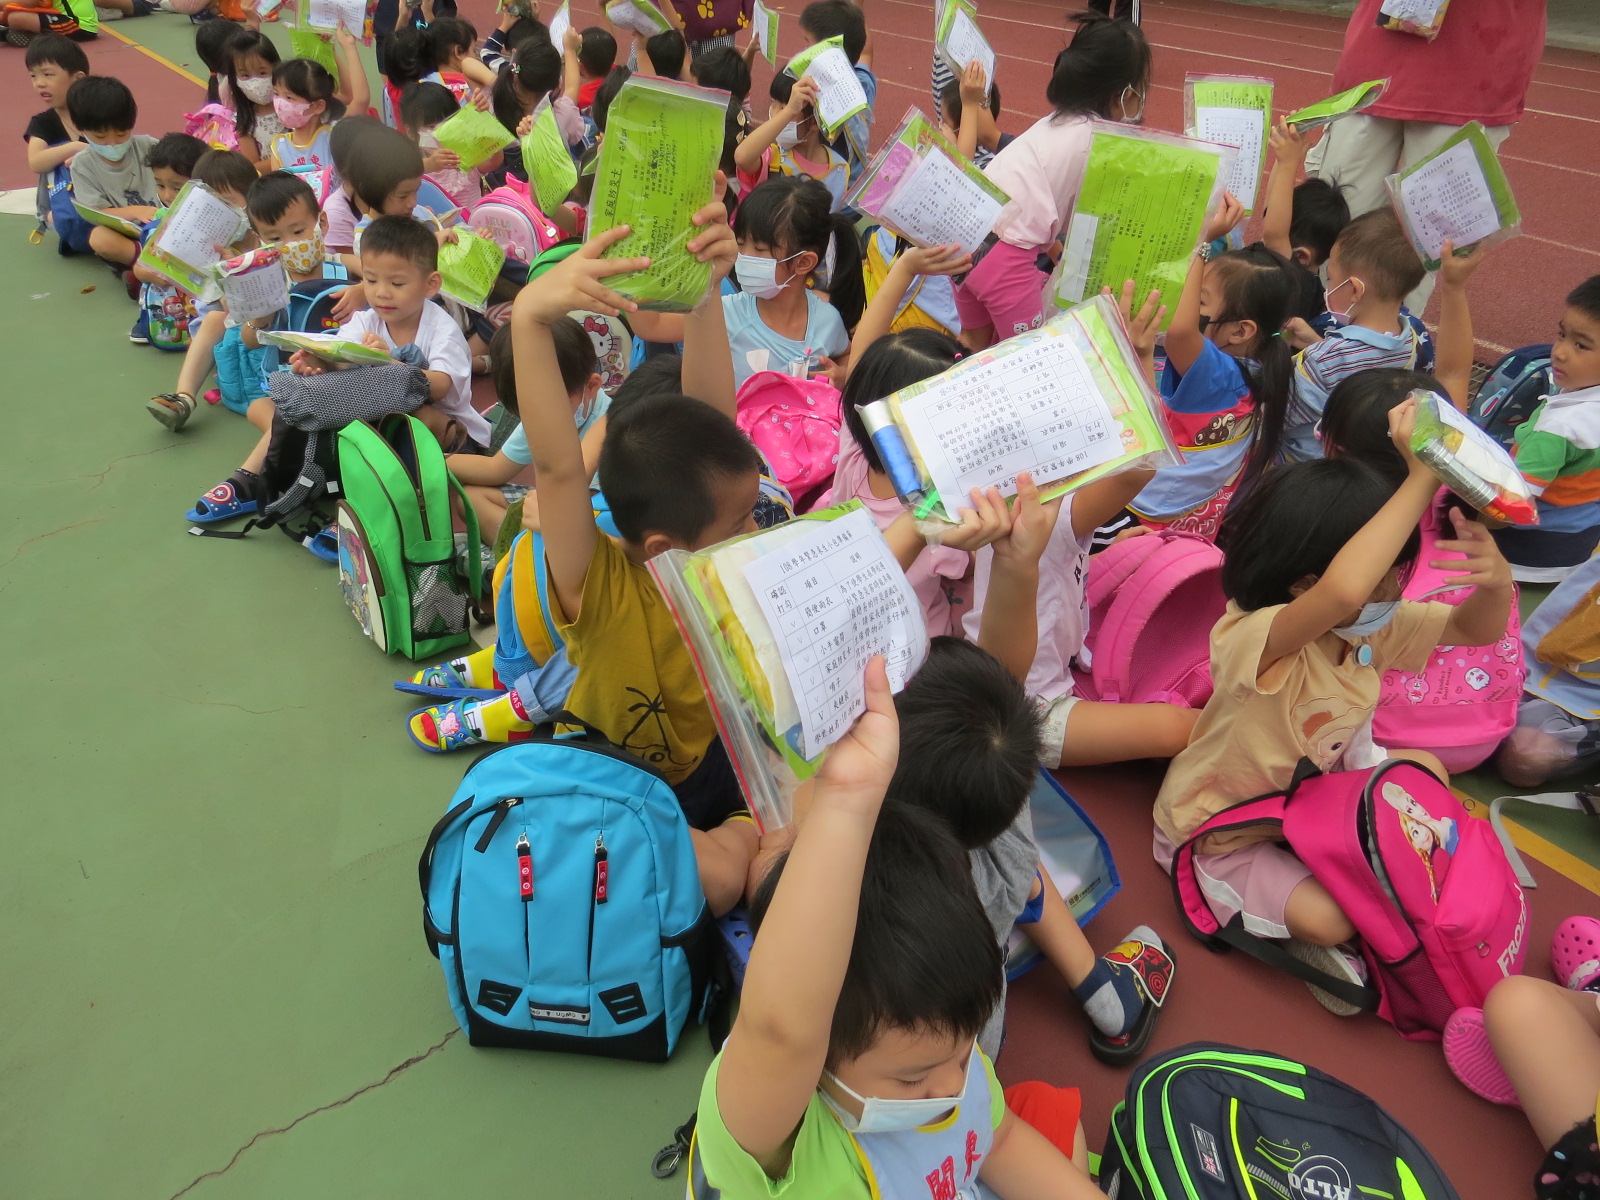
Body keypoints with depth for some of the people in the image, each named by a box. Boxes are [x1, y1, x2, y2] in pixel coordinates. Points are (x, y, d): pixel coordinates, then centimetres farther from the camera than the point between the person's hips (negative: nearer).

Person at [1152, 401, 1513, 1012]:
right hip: (1219, 830, -8)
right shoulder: (1251, 638, -39)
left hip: (1313, 787, 8)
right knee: (1330, 919, -26)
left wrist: (1494, 581, -31)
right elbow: (1340, 593, -60)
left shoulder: (1376, 627, -10)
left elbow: (1473, 629, -5)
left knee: (1426, 770, 4)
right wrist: (1421, 478, -56)